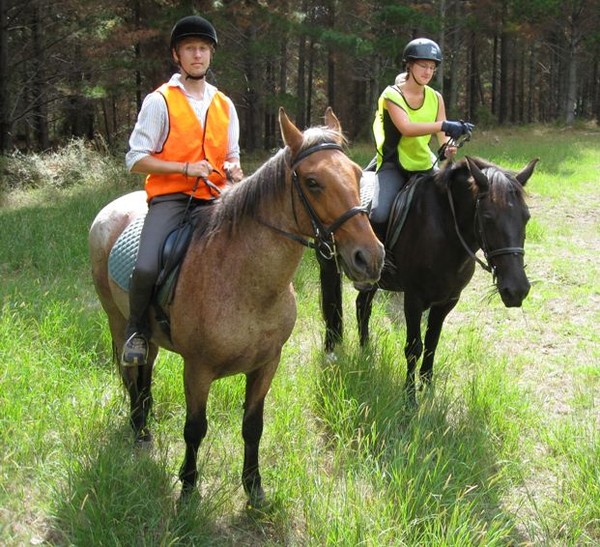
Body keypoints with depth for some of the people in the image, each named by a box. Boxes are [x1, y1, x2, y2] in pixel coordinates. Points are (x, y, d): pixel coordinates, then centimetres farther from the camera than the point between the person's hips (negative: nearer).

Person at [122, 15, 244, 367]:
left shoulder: (225, 105, 14)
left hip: (212, 200, 5)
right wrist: (186, 168, -14)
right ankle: (137, 331, 1)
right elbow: (136, 160, -4)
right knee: (147, 268, -26)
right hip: (169, 197, -4)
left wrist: (233, 170, -3)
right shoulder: (160, 101, -1)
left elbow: (232, 156, 22)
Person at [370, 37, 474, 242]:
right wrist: (444, 125, -41)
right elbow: (406, 128, -28)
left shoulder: (436, 98, 4)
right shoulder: (392, 95, -11)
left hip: (425, 164, 5)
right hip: (393, 165, -5)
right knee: (379, 215, -26)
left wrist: (449, 149, -25)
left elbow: (444, 139, 0)